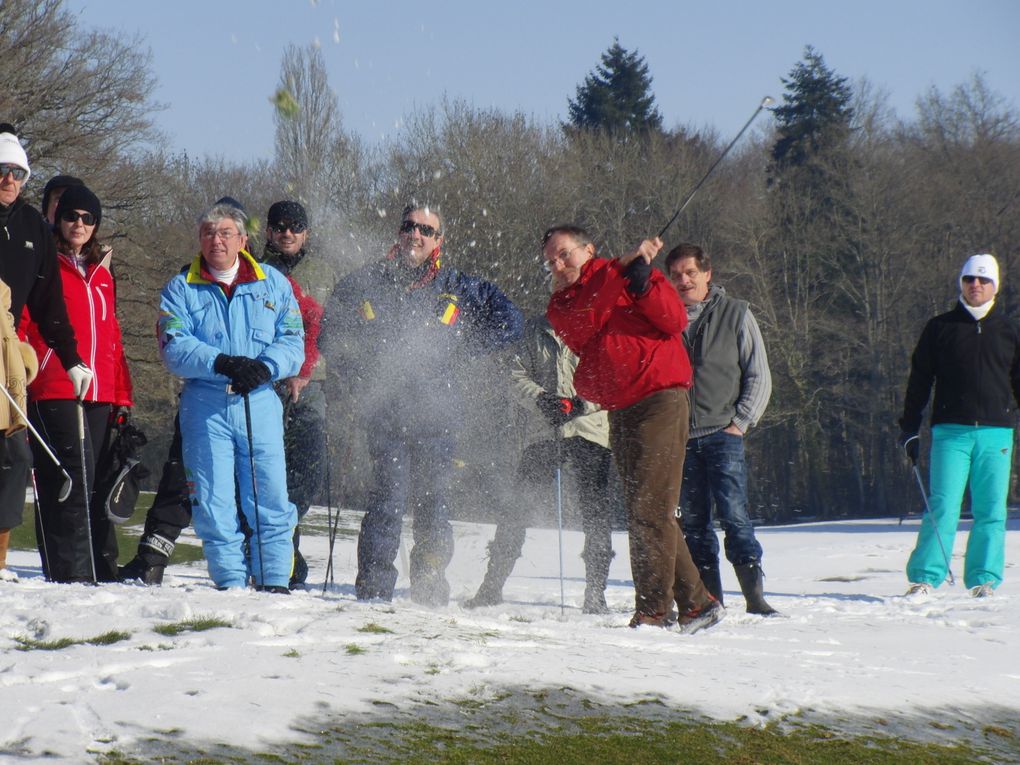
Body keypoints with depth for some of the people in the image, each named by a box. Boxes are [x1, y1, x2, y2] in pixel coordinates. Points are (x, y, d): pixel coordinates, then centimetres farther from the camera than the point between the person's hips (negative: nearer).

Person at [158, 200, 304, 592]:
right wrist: (222, 363, -20)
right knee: (214, 504, -1)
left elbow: (294, 341, 5)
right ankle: (230, 582, 5)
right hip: (205, 406, 0)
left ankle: (274, 583, 1)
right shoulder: (181, 289, 9)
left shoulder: (273, 284, 12)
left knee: (271, 499, -4)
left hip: (260, 402, 0)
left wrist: (265, 367, -16)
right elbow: (174, 349, -4)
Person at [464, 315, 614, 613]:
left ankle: (596, 593, 1)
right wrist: (540, 398, -10)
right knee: (518, 507, -4)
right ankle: (492, 585, 2)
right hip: (543, 430, 2)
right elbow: (518, 376, 9)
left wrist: (579, 403, -17)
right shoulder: (535, 330, 14)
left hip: (590, 429, -2)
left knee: (595, 512, -6)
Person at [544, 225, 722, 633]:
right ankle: (696, 602, 17)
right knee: (643, 514, 9)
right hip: (619, 412, 8)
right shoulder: (562, 305, 16)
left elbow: (675, 320, -9)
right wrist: (621, 268, -14)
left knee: (650, 509, -13)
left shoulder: (635, 277, 3)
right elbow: (583, 324, -7)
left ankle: (653, 610, -14)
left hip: (659, 402, -8)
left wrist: (640, 280, -19)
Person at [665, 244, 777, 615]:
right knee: (692, 521, 2)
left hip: (723, 434, -3)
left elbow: (759, 376, 6)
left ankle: (754, 595, -13)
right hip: (679, 438, 3)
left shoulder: (735, 314, 6)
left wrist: (741, 421, -4)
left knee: (733, 514, -13)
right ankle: (708, 597, 7)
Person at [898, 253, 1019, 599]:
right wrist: (909, 427, 5)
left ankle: (984, 580, 8)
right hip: (950, 431, -2)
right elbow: (919, 379, 10)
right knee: (943, 506, -8)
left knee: (991, 511, 1)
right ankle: (925, 577, -7)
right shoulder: (940, 328, 8)